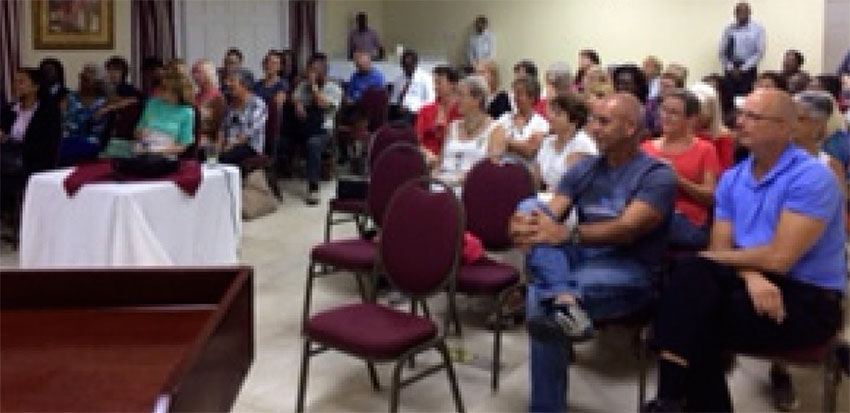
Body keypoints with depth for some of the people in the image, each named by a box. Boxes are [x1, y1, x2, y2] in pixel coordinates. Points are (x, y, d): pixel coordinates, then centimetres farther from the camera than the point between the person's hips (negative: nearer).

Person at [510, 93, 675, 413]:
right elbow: (548, 216, 2)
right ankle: (564, 301, -41)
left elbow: (627, 229, -20)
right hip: (577, 260, 6)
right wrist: (524, 226, -24)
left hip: (629, 274, -6)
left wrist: (566, 234, -35)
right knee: (532, 207, -25)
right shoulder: (583, 169, 14)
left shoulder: (658, 176, -5)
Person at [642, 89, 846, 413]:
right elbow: (722, 249, 2)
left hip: (808, 298, -6)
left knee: (698, 322, -25)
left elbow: (778, 258, -20)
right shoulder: (732, 179, 8)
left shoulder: (812, 177, -14)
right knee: (692, 274, -23)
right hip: (755, 282, 6)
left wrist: (714, 256, -8)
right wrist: (751, 275, -20)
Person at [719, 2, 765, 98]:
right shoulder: (729, 29, 8)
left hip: (748, 70, -2)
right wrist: (730, 68, -5)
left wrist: (743, 69, -10)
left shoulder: (757, 29, 2)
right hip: (731, 70, 2)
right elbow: (722, 52, 8)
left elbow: (759, 52, -3)